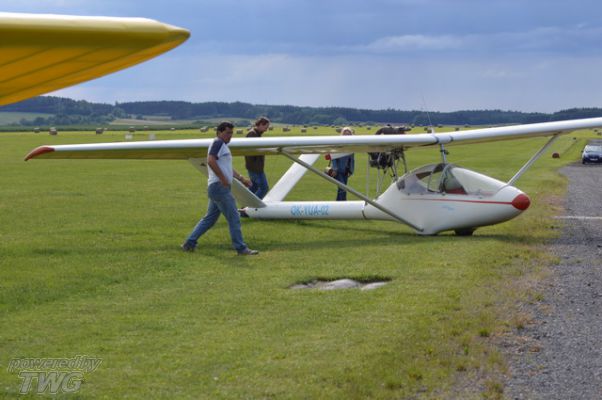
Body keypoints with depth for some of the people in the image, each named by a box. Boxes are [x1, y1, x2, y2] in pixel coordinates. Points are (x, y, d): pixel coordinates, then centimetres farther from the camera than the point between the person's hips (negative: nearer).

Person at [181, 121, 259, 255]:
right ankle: (241, 248, -4)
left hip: (218, 188, 11)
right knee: (234, 218, -7)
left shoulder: (222, 145, 23)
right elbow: (211, 161, -24)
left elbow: (227, 168, 30)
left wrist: (241, 178, 23)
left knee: (209, 218, 15)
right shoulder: (218, 143, -9)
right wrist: (224, 179, -22)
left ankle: (189, 243, 17)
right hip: (219, 187, -11)